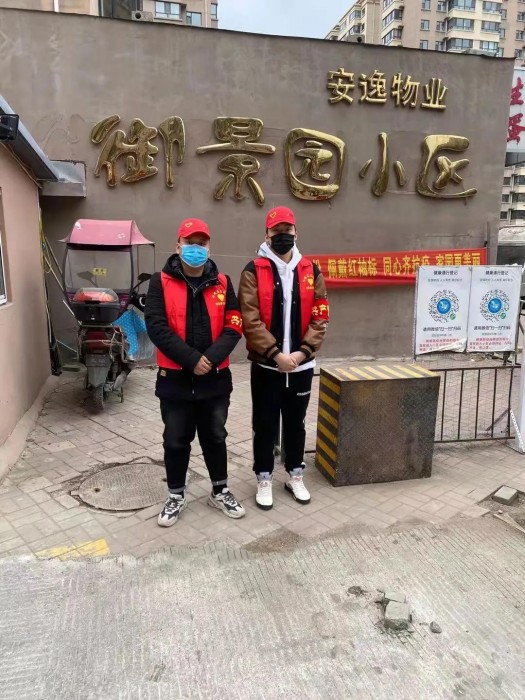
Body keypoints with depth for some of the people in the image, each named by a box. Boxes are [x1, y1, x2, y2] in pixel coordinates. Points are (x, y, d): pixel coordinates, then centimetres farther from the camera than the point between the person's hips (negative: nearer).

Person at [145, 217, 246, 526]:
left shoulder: (222, 283, 3)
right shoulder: (161, 283, -4)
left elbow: (234, 327, -4)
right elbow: (157, 327, -13)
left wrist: (211, 358, -19)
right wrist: (192, 359, -20)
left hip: (215, 378, 2)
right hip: (175, 379, -1)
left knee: (215, 438, 16)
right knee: (176, 441, 11)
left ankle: (220, 492, 34)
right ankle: (176, 496, 31)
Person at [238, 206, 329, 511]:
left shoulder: (311, 271, 4)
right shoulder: (254, 271, -5)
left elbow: (320, 318, 1)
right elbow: (250, 321, -13)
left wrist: (302, 352, -11)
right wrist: (276, 354, -18)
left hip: (302, 365, 3)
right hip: (266, 365, -3)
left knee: (296, 423, 16)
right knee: (265, 425, 8)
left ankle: (296, 476, 34)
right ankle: (264, 479, 26)